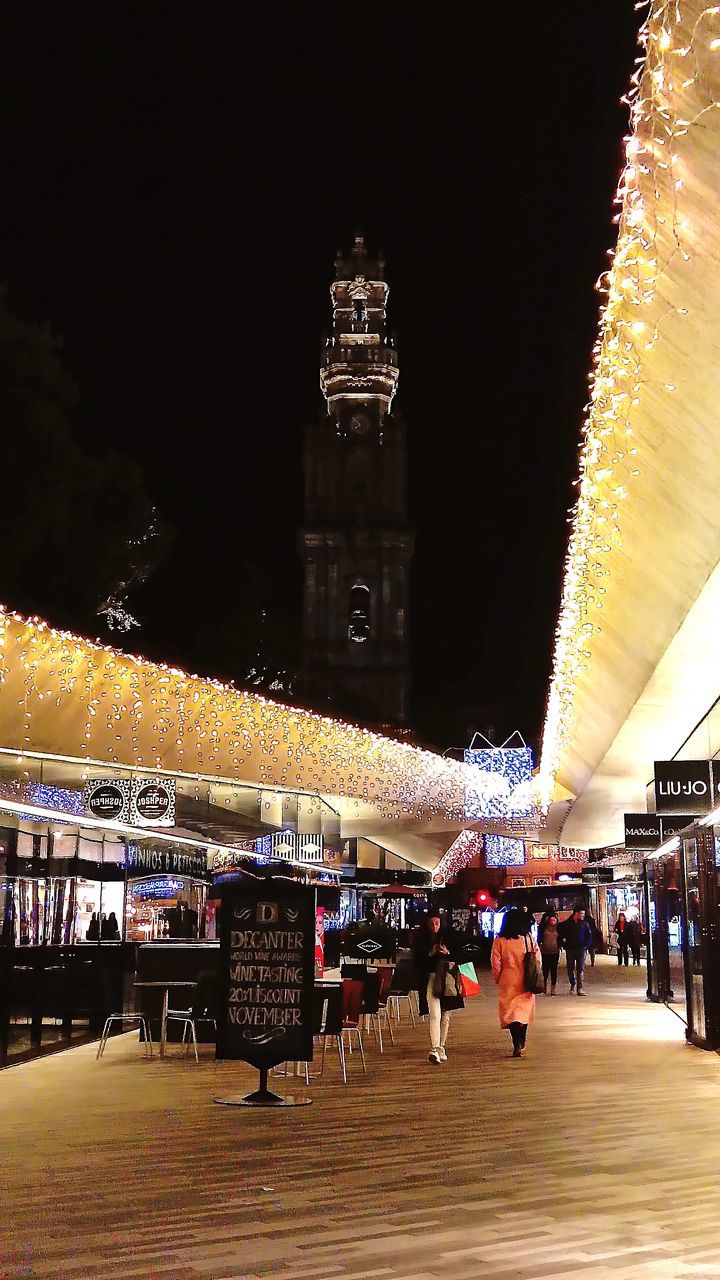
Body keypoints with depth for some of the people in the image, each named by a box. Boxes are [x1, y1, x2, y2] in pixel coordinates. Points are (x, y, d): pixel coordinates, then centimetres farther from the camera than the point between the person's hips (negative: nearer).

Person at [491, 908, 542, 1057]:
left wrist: (498, 979, 8)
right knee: (524, 1011, 16)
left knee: (510, 1013, 1)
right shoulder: (529, 939, -3)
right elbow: (538, 959, 0)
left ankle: (517, 1045, -15)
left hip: (508, 983, -2)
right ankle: (521, 1046, 22)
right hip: (525, 983, 2)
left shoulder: (499, 941, -8)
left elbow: (495, 963, -7)